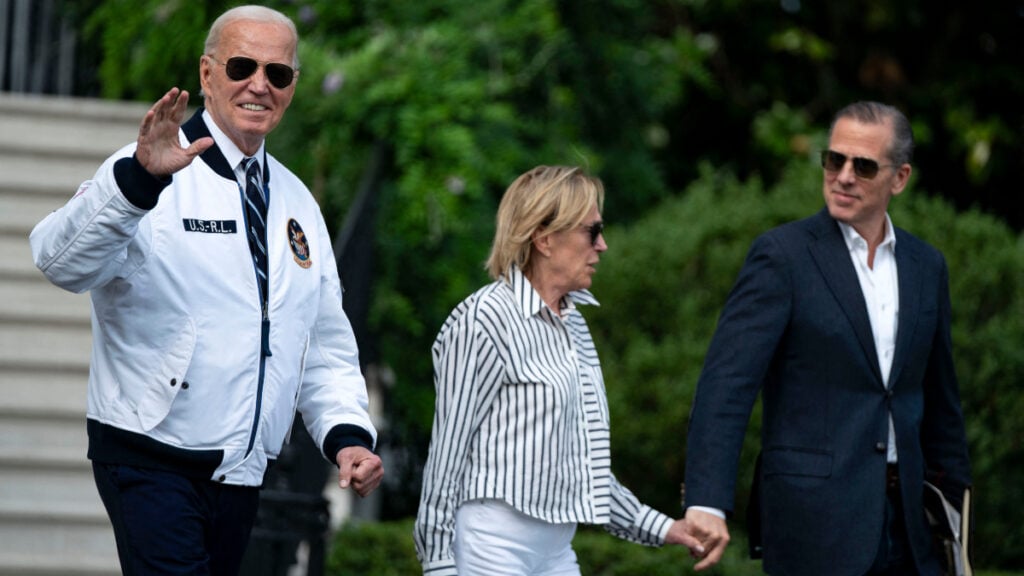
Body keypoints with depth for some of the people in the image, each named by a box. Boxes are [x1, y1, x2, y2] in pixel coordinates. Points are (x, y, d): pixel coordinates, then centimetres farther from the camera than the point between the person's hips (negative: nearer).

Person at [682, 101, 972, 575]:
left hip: (904, 523, 5)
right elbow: (727, 382, -15)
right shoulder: (782, 255, -5)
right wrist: (707, 502, -27)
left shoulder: (926, 266, 12)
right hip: (815, 522, -5)